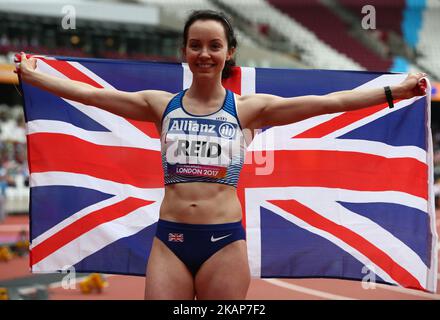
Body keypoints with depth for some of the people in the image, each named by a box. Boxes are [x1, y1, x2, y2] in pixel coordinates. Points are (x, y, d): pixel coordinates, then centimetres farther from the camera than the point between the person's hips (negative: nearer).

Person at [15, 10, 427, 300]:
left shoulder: (248, 108, 2)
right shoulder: (162, 105, 7)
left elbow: (331, 101, -3)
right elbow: (88, 93, 8)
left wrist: (395, 90, -7)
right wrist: (31, 75, 7)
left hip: (225, 240, -1)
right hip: (169, 238, 1)